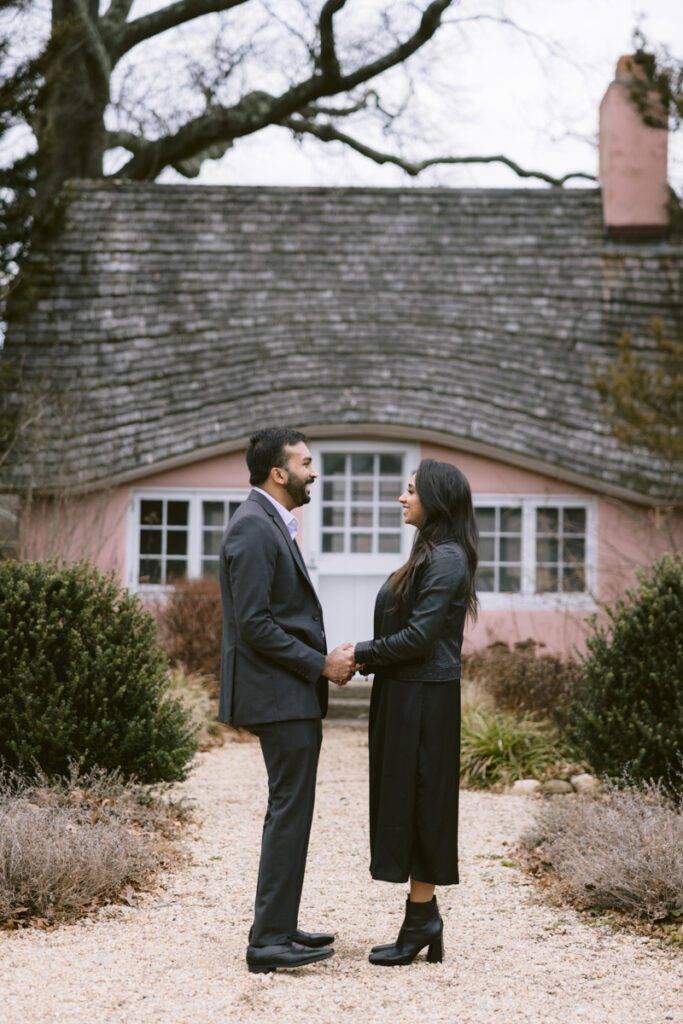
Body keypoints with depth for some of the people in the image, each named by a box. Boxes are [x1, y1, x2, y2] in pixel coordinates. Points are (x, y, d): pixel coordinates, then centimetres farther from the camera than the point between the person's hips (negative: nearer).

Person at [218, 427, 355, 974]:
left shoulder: (273, 525, 17)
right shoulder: (253, 528, -16)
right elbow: (254, 624, -21)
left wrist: (324, 658, 8)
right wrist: (320, 665, -15)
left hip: (291, 692, 11)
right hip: (280, 696, -11)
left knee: (289, 811, 14)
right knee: (290, 811, -8)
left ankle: (279, 928, 21)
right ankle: (270, 940, -5)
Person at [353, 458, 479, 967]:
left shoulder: (446, 559, -14)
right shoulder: (431, 554, 16)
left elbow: (419, 637, -19)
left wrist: (360, 653, -11)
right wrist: (364, 659, 8)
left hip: (424, 699, -10)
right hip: (406, 695, 10)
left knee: (417, 802, -4)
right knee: (407, 803, 10)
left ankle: (422, 918, 3)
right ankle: (424, 920, 15)